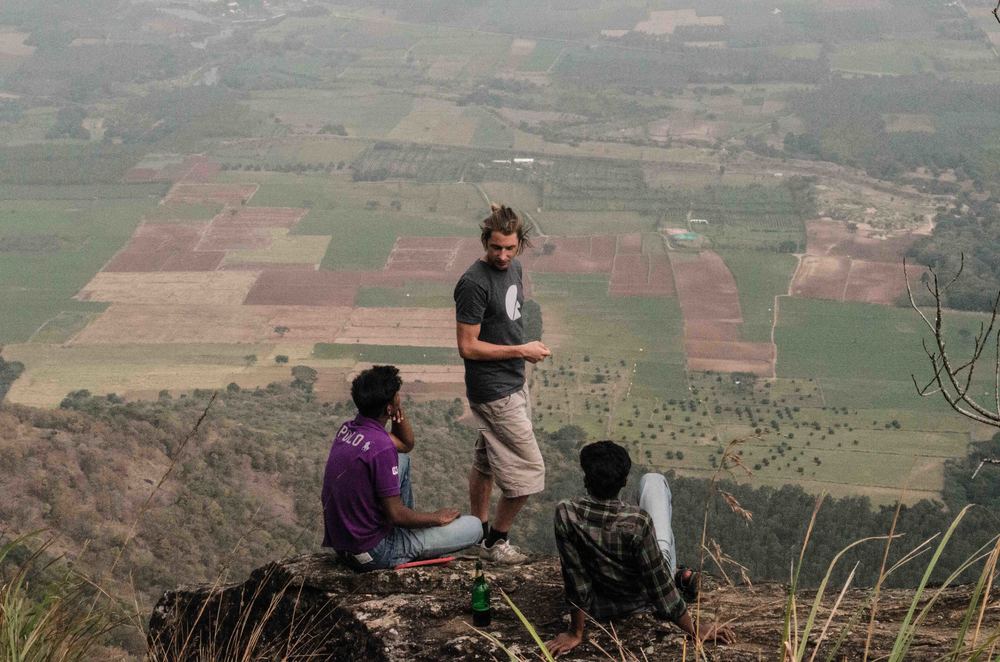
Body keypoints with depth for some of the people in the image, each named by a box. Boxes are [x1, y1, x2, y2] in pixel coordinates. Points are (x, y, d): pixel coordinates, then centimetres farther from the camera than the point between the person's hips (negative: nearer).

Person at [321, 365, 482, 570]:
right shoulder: (381, 447, -26)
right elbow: (396, 514, -20)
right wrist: (437, 518, -2)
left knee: (402, 459, 24)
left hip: (341, 541, 8)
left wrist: (399, 412, 0)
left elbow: (406, 444, 18)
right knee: (473, 527, -2)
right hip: (373, 553, -8)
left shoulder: (347, 429, 2)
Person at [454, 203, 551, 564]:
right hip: (494, 391, -9)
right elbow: (468, 347, -20)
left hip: (512, 383, 9)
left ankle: (480, 532, 34)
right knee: (528, 471, -5)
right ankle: (496, 541, 11)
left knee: (486, 461, 20)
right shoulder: (474, 283, -22)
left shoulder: (514, 268, 5)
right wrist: (521, 351, -18)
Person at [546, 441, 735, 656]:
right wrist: (696, 632, -14)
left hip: (602, 607, 2)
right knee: (653, 480, 13)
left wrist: (575, 634, -9)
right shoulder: (638, 522, -36)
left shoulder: (566, 515, -31)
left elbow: (575, 580, -21)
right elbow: (660, 585, -27)